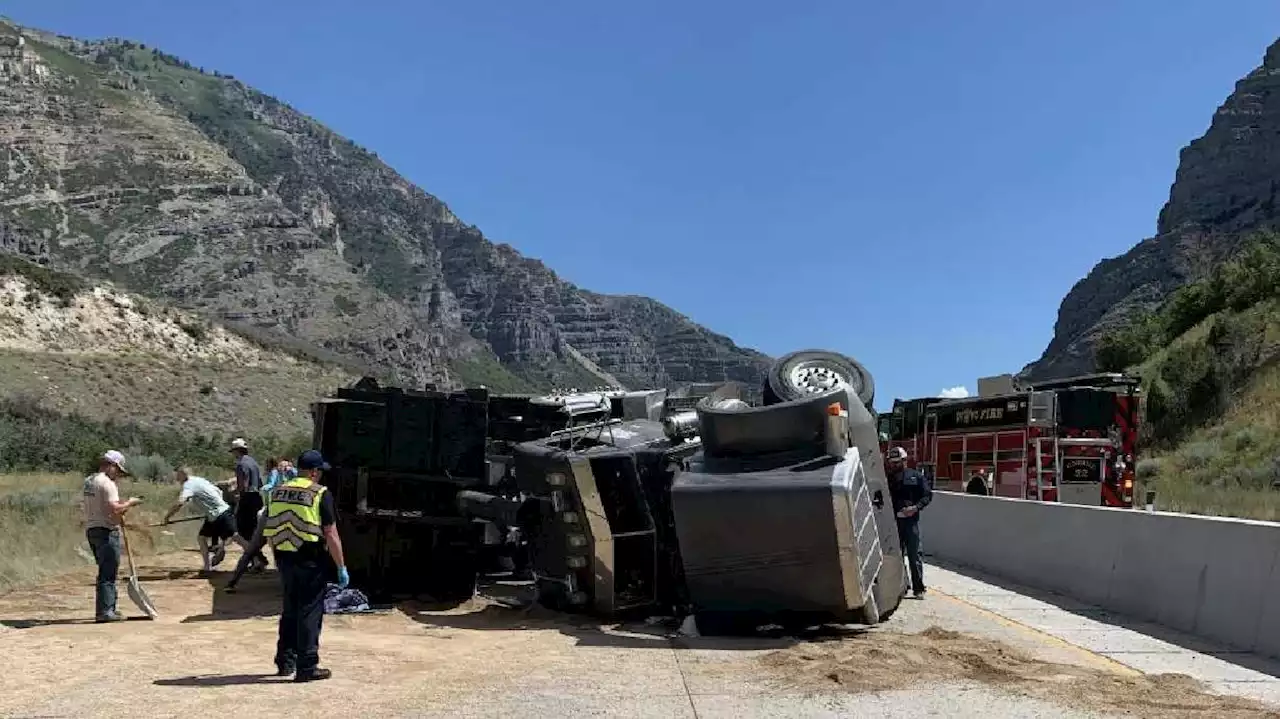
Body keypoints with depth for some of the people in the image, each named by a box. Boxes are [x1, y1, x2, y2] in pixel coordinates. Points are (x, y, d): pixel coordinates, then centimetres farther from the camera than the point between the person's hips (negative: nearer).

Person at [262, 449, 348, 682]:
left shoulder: (278, 491, 8)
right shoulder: (320, 494, -11)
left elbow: (269, 531, 14)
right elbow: (331, 535, -13)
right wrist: (341, 567, -7)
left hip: (284, 558, 6)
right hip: (310, 561, -6)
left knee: (289, 610, 20)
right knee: (310, 612, 2)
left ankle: (285, 662, 28)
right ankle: (307, 667, 4)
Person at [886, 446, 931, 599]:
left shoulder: (916, 477, 1)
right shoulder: (888, 479, 9)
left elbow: (928, 495, -1)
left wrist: (916, 507, -13)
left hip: (911, 521, -3)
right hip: (893, 522, 3)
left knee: (914, 556, -2)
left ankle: (918, 588, 3)